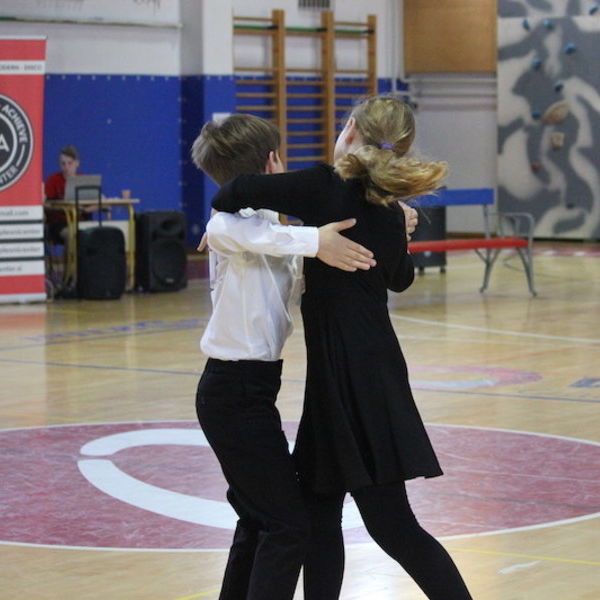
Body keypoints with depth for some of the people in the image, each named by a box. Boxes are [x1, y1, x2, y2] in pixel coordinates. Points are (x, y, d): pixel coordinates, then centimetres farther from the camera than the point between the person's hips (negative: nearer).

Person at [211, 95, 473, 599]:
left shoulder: (327, 189, -13)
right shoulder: (389, 211, 9)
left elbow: (239, 192, -20)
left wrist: (222, 215, 2)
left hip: (349, 376, -8)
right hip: (374, 369, 8)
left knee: (393, 525, -3)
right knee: (318, 508, 14)